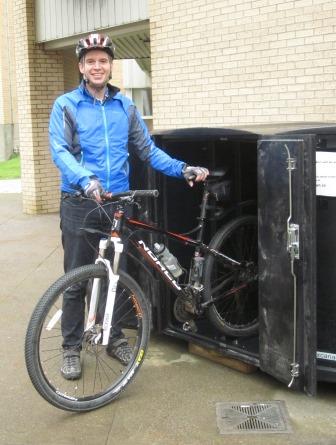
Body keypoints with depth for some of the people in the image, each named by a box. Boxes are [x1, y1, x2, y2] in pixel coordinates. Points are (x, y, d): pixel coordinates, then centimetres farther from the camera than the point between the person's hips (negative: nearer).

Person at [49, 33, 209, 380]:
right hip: (79, 205, -3)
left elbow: (147, 150, 10)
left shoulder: (125, 107, 10)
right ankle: (71, 348, 17)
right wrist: (87, 180, -32)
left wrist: (183, 169, -4)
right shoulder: (66, 105, -1)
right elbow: (59, 151, -14)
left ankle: (114, 338, 28)